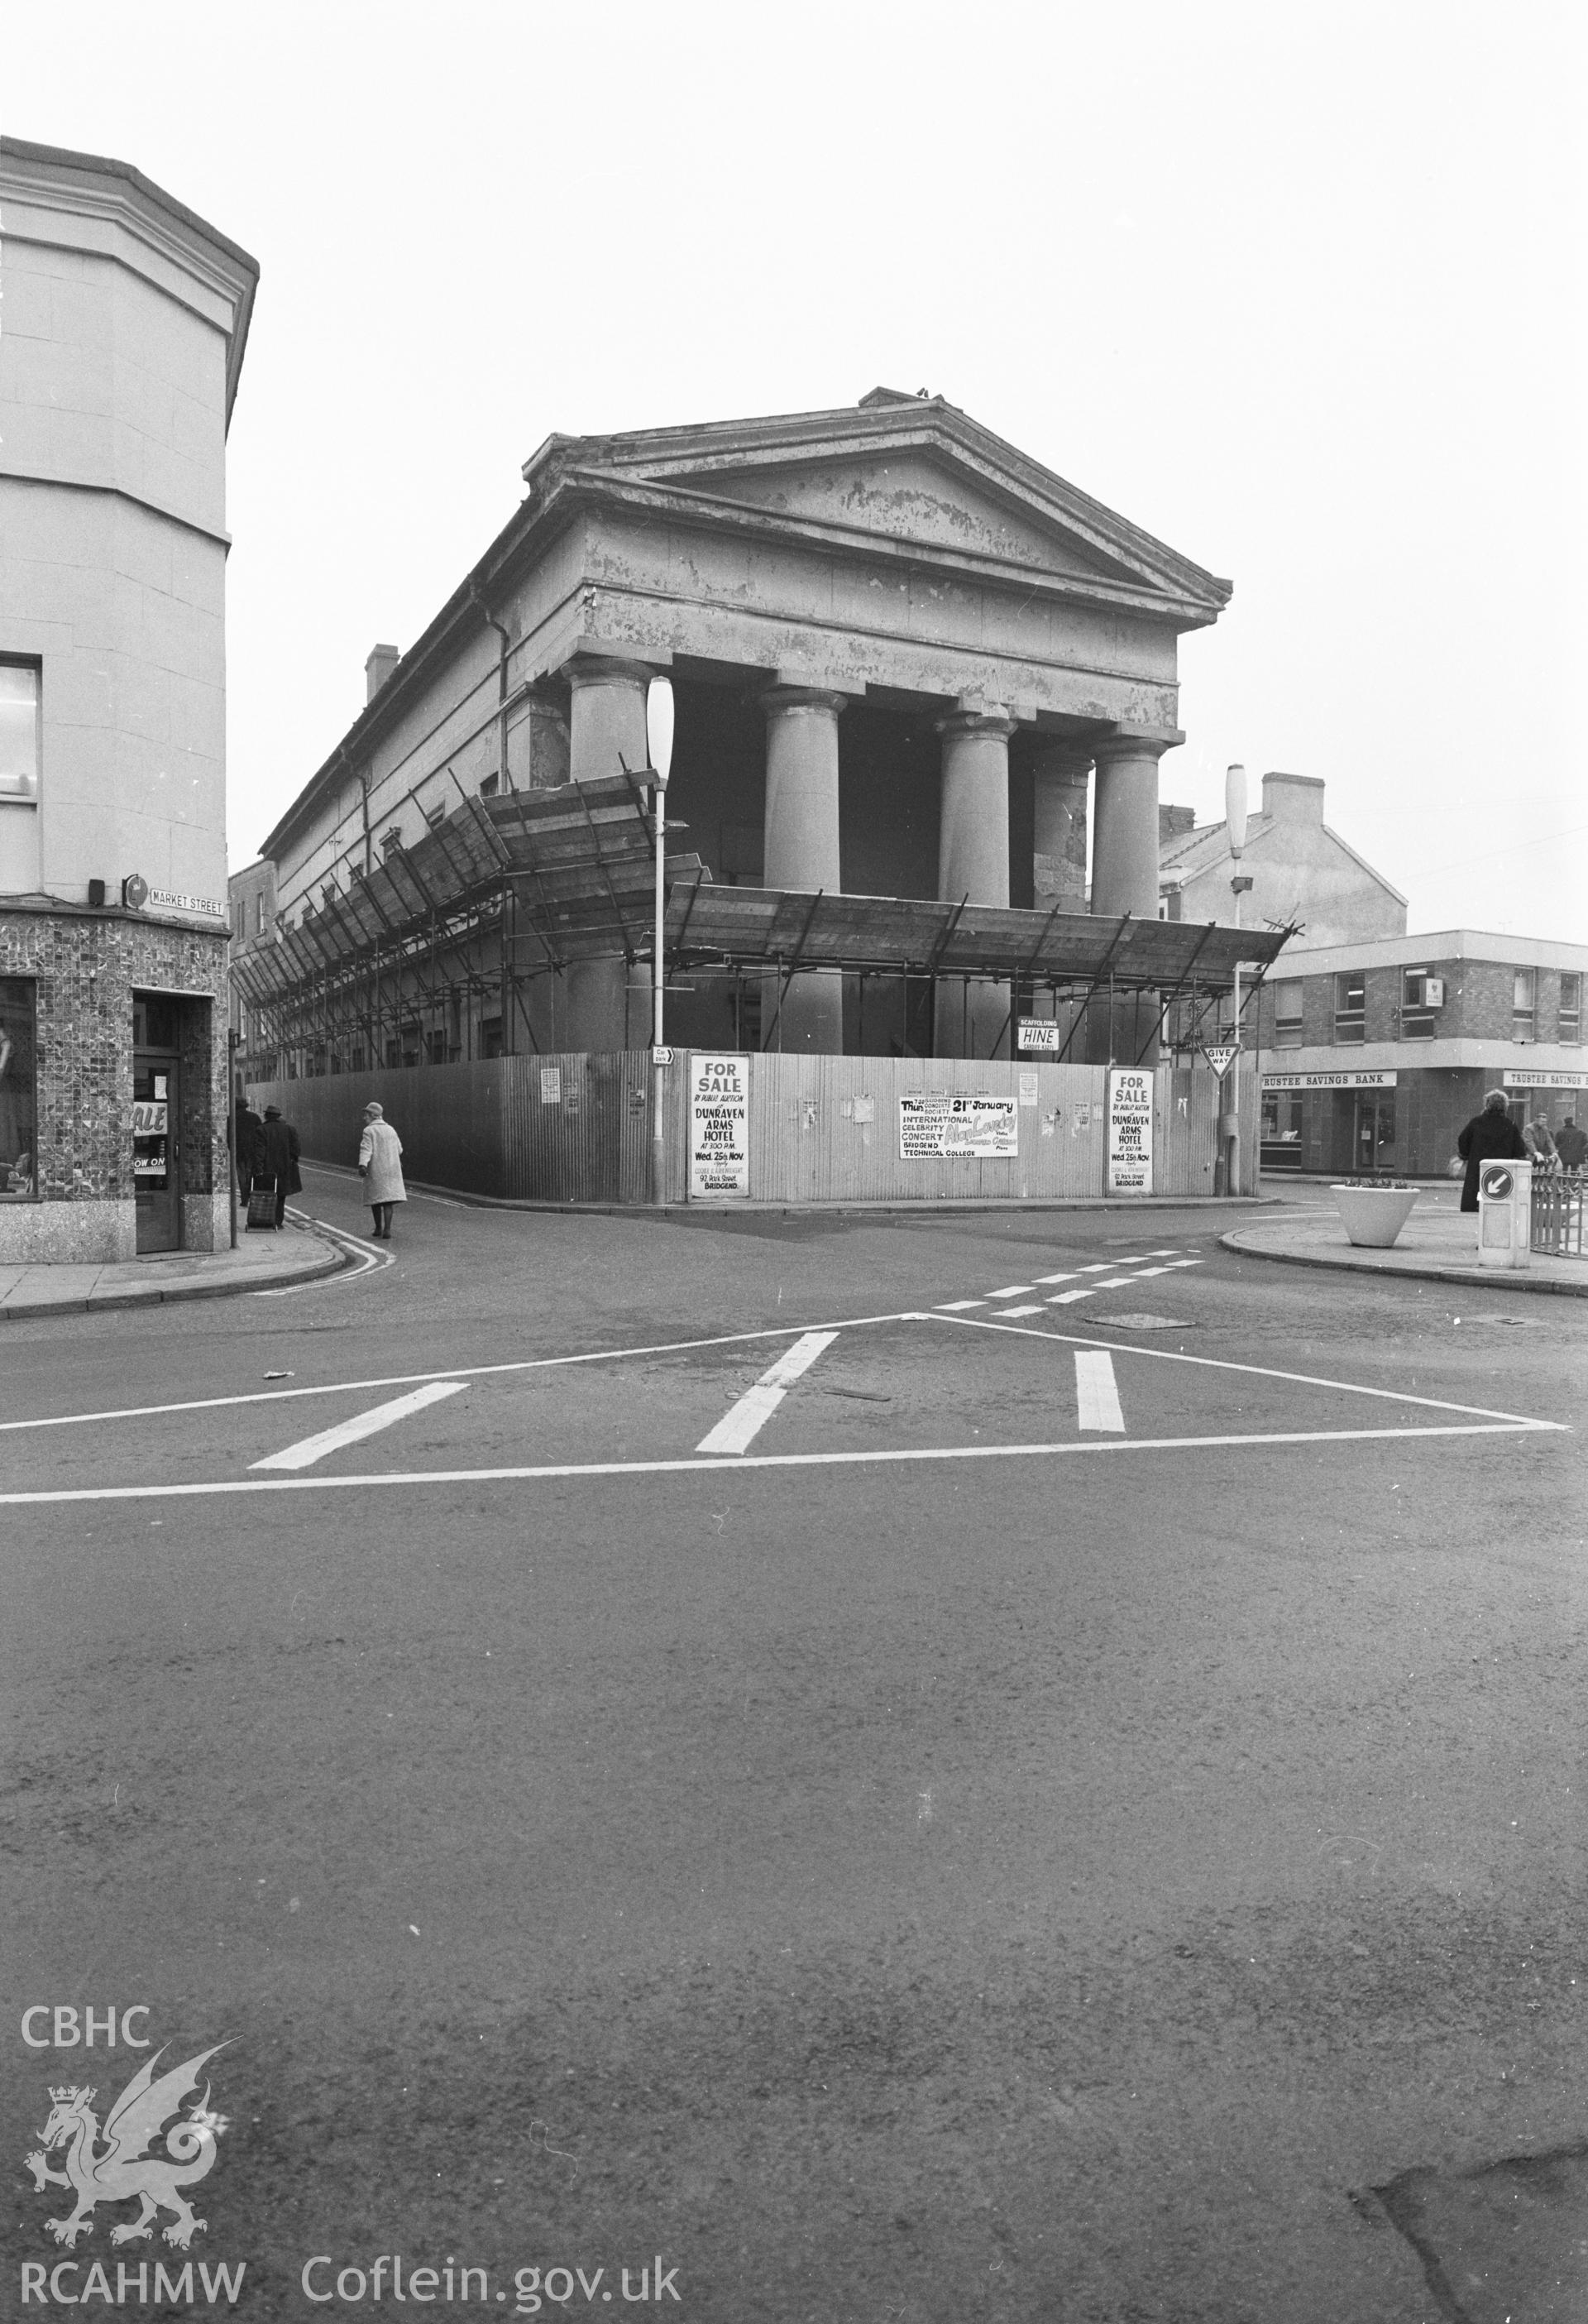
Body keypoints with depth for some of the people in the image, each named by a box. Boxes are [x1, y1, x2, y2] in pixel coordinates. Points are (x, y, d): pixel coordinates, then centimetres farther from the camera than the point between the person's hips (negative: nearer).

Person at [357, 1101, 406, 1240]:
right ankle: (387, 1229, -13)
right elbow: (399, 1149, 20)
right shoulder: (390, 1130, 11)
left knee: (375, 1197, 11)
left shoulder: (369, 1131, -6)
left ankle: (378, 1228, 18)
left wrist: (362, 1165, -32)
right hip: (391, 1169, 4)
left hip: (375, 1170, -4)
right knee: (388, 1198, -1)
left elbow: (366, 1149, -20)